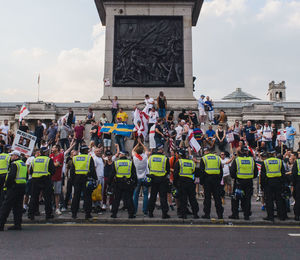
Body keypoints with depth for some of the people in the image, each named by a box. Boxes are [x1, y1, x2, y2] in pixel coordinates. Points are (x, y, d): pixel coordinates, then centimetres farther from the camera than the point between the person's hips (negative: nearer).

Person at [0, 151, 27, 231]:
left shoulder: (14, 164, -11)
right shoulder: (23, 164, 16)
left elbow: (11, 176, -20)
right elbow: (26, 176, 19)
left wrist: (6, 184, -9)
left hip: (14, 187, -8)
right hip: (22, 187, 8)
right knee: (18, 206, 11)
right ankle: (17, 224, 13)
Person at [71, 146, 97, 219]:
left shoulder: (75, 158, 10)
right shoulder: (89, 158, -3)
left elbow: (72, 171, 10)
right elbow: (92, 170, -8)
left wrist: (73, 180, 16)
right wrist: (95, 179, -3)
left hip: (77, 178, 4)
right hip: (86, 178, -4)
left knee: (76, 196, 10)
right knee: (87, 196, 1)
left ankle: (74, 213, 14)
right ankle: (87, 214, 2)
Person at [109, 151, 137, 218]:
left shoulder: (116, 162, -2)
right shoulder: (130, 163, 0)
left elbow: (112, 174, 1)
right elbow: (134, 174, 3)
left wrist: (109, 182, 10)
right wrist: (135, 183, 10)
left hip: (118, 183, 0)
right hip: (128, 184, 0)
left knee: (116, 199, 10)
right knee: (129, 199, 4)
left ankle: (114, 213, 14)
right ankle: (131, 213, 4)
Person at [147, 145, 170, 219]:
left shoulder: (150, 157, 2)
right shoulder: (165, 158, -9)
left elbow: (149, 168, 11)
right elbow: (168, 170, -3)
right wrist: (167, 177, 13)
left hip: (153, 179, 4)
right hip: (163, 179, -3)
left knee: (152, 196, 12)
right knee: (163, 197, 2)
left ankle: (150, 212, 18)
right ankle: (164, 213, 3)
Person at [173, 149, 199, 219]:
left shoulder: (178, 162, 0)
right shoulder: (192, 162, 12)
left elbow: (175, 174, -4)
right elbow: (197, 174, 17)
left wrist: (175, 183, 4)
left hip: (181, 182, -3)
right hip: (191, 182, 3)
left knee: (182, 198, 1)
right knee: (192, 198, 9)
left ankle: (183, 214, 3)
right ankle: (195, 213, 10)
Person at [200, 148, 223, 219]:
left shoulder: (203, 159, 1)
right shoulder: (217, 158, 12)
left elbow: (201, 171, -3)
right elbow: (221, 171, 13)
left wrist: (201, 182, 2)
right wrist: (219, 180, 17)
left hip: (207, 179, -3)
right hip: (216, 179, 3)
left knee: (207, 197, 2)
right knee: (217, 197, 6)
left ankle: (207, 214, 5)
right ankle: (220, 214, 7)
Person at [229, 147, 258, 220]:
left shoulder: (236, 160, -6)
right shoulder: (252, 160, 3)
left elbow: (232, 172, -5)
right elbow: (256, 173, 10)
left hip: (239, 182, -2)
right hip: (249, 182, 3)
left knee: (235, 199, 9)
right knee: (247, 199, 9)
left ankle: (235, 214, 12)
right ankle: (247, 215, 10)